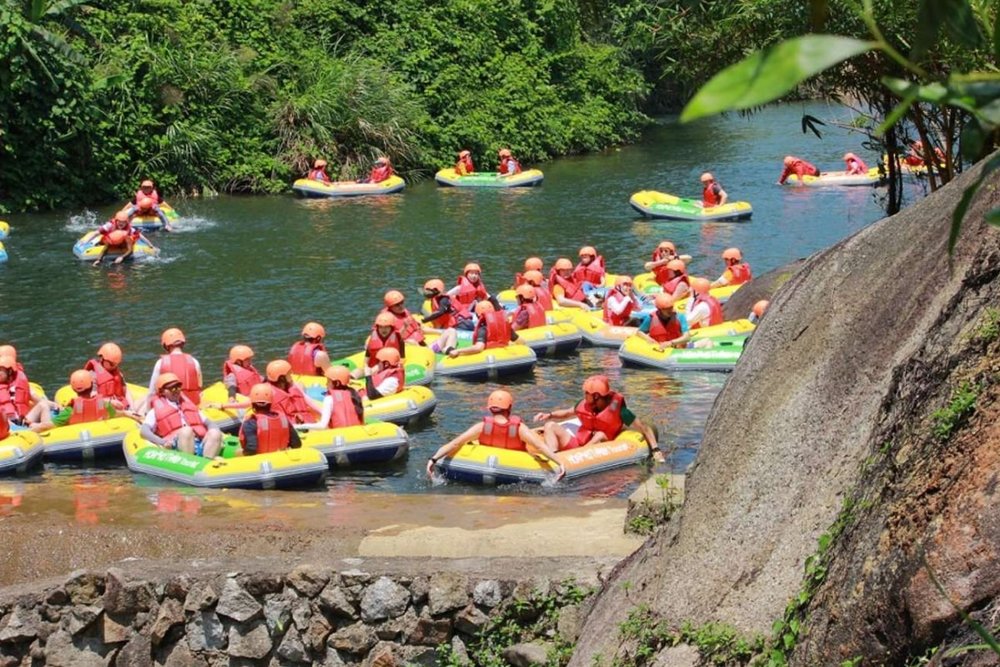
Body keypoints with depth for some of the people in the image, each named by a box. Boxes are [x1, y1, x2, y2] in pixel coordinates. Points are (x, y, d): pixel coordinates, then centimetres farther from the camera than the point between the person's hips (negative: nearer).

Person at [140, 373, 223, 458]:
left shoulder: (189, 405, 33)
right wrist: (162, 442, -18)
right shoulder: (156, 411, 18)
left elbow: (208, 423, 27)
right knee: (186, 431, -35)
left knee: (215, 433, -26)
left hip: (200, 445, 4)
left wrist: (214, 437, 2)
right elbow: (143, 431, 3)